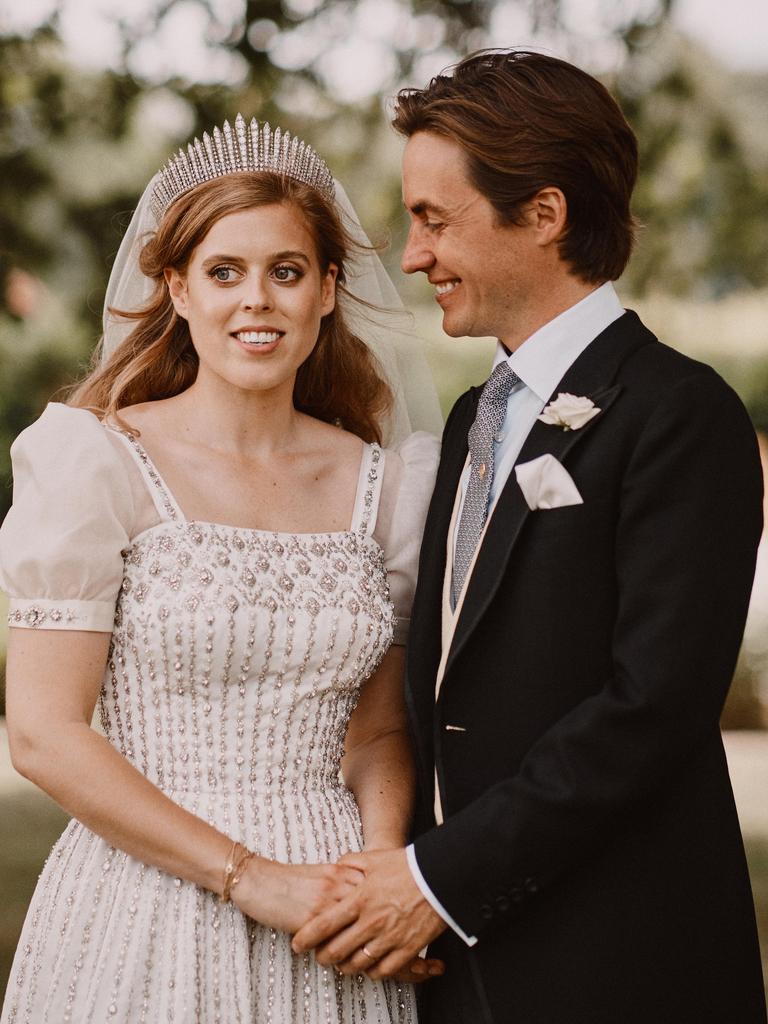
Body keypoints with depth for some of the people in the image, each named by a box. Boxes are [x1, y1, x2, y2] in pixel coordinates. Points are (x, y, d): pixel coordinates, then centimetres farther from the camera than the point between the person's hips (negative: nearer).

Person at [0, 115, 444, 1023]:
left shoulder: (377, 484, 6)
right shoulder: (99, 462, -6)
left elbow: (380, 731, 11)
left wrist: (382, 868, -9)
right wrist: (253, 878, -14)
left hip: (332, 936, 3)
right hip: (149, 915, -3)